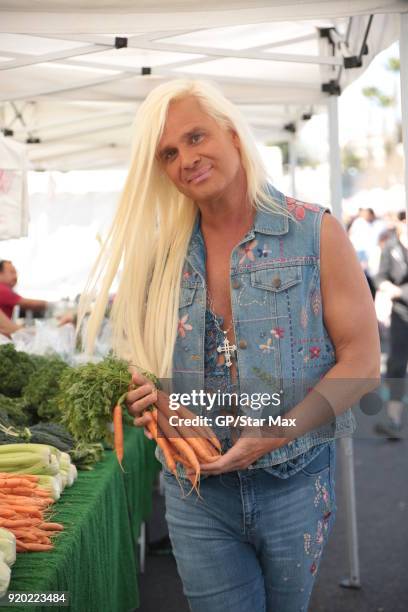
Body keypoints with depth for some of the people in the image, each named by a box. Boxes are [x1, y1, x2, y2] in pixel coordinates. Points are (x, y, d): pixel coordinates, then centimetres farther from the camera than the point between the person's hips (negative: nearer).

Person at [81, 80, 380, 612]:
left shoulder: (315, 233, -8)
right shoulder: (163, 253, 3)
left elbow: (362, 361, -9)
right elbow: (146, 359, 13)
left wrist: (276, 434, -21)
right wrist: (146, 397, -11)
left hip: (293, 483, -1)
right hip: (195, 489, 2)